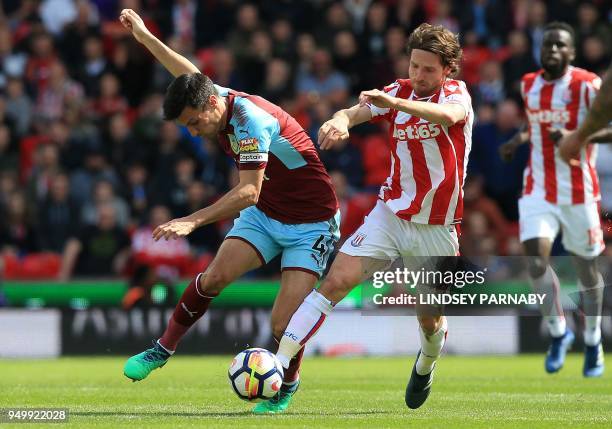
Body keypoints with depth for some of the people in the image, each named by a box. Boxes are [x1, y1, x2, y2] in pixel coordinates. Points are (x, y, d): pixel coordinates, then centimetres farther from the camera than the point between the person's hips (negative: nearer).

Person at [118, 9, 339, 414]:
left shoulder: (251, 119, -29)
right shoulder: (214, 98, -5)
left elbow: (249, 192, -34)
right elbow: (190, 75, 18)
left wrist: (194, 220, -40)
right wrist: (144, 36, 23)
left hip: (311, 224, -7)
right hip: (264, 215, 7)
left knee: (284, 324, -14)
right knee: (214, 277, -14)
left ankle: (287, 387, 13)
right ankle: (162, 350, 2)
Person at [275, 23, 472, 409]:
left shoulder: (455, 92, -9)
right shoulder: (401, 91, 3)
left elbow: (449, 115, -35)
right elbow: (354, 112, -10)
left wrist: (393, 102, -51)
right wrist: (339, 121, -37)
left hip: (436, 229, -2)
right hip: (390, 214, 2)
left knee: (430, 320, 9)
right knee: (336, 281, -17)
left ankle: (426, 365, 45)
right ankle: (277, 363, -23)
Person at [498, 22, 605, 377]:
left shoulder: (587, 85, -11)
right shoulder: (529, 85, 7)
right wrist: (520, 140, 10)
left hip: (578, 191, -3)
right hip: (538, 191, 3)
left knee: (587, 267, 7)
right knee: (536, 260, -15)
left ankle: (593, 343, 27)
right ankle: (559, 332, 6)